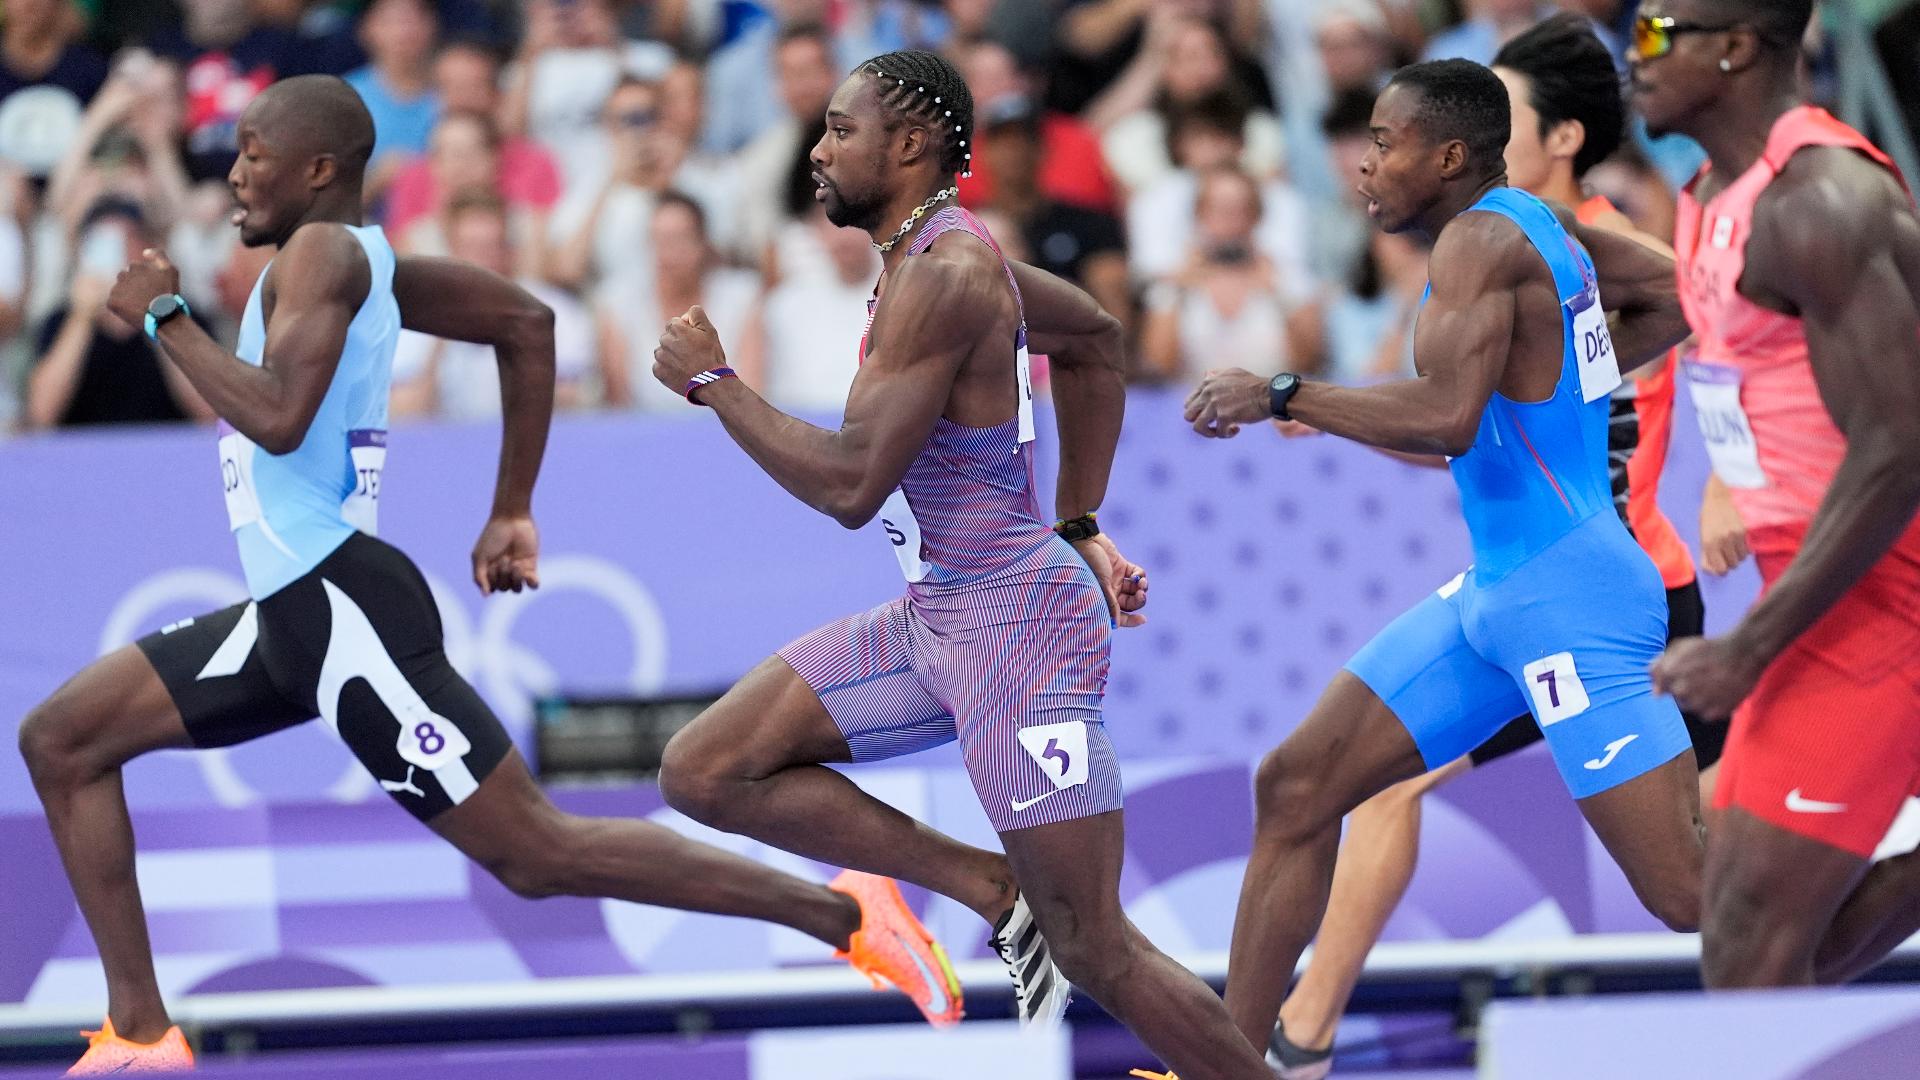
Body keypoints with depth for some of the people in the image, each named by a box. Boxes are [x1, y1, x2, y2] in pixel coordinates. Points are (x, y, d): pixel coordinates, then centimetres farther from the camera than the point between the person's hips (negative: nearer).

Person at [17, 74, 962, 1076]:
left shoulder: (324, 252, -12)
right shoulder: (364, 263, 15)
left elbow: (280, 418, -26)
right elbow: (526, 321, 23)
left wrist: (164, 317, -14)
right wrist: (512, 512, 24)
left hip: (340, 607, -11)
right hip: (293, 613, 11)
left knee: (536, 852, -9)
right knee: (62, 741, 10)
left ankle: (840, 914, -6)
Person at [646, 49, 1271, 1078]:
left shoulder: (944, 272, -20)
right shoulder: (946, 253, 10)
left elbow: (851, 485, -25)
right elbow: (1095, 341, 28)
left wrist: (712, 383, -13)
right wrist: (1080, 526, 26)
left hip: (1020, 626, -10)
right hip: (937, 618, 10)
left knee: (1094, 953, -7)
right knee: (704, 773, 2)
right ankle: (1003, 897, 6)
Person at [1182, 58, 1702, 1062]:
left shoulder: (1481, 240, -15)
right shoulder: (1542, 226, 12)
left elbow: (1446, 419, -29)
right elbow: (1677, 298, 24)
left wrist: (1278, 395, -21)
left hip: (1570, 601, -10)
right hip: (1494, 595, 10)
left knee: (1692, 896, -12)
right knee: (1294, 788, 7)